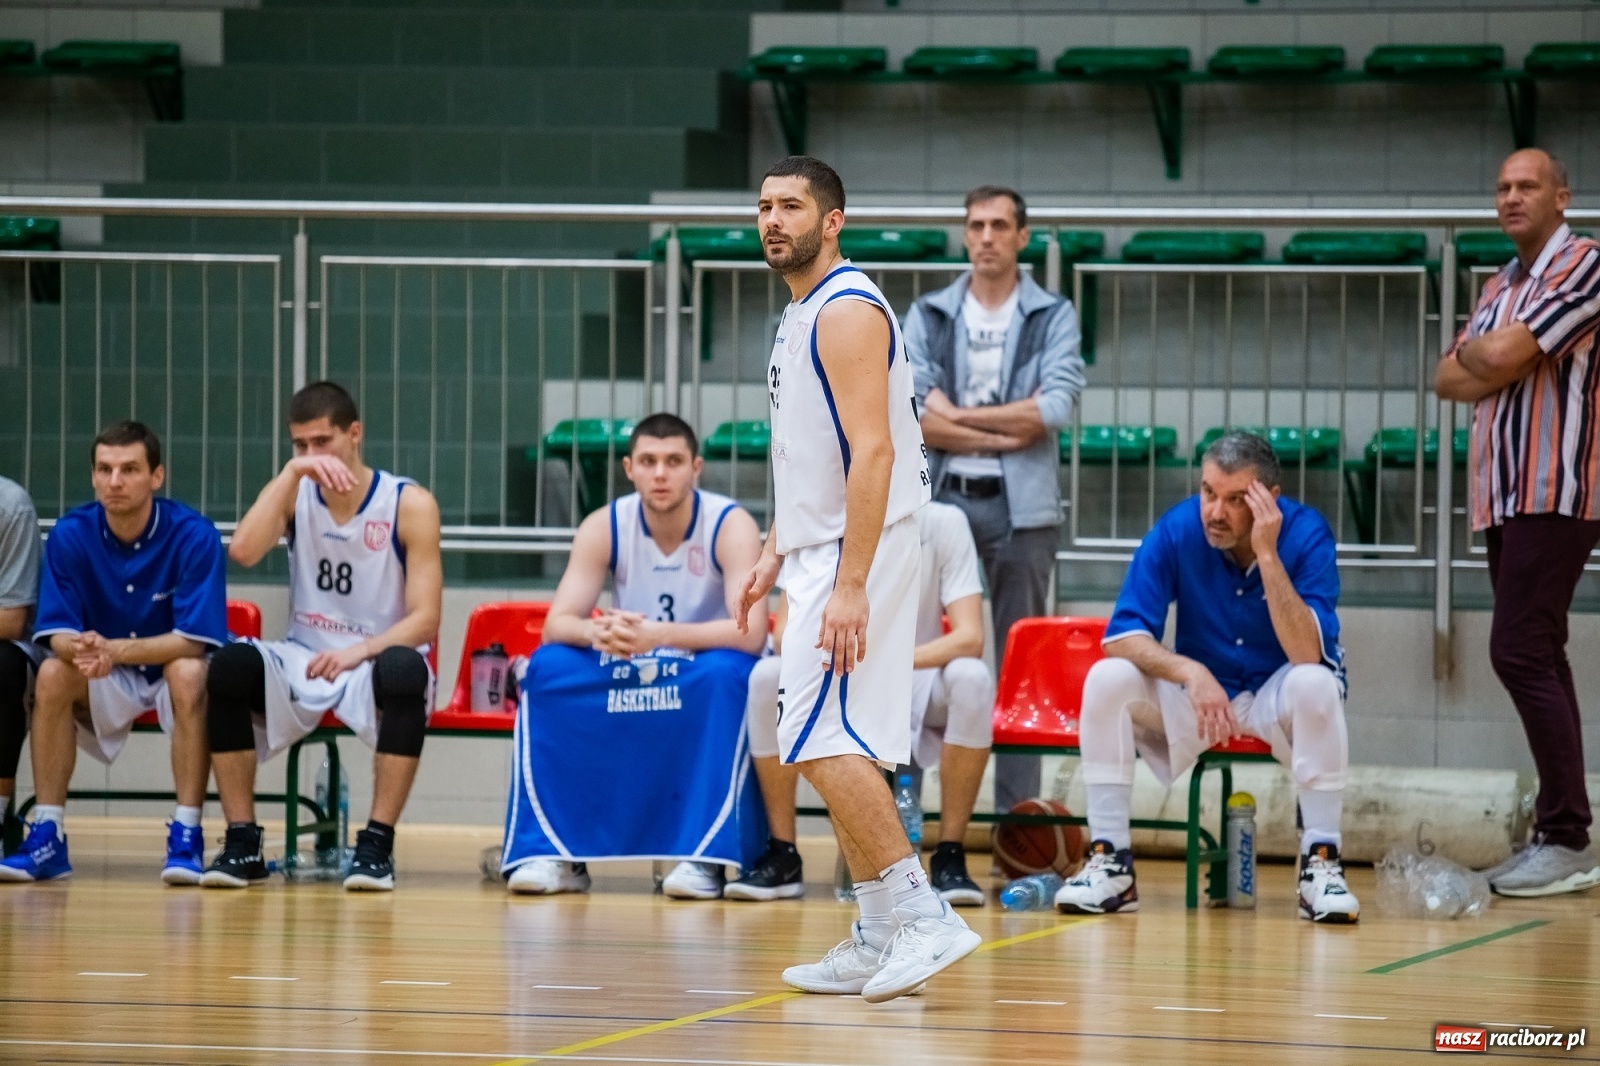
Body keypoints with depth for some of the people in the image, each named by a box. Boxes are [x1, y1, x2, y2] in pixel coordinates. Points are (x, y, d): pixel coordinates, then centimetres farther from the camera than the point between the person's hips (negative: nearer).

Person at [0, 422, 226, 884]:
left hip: (173, 670, -3)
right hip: (106, 687, 3)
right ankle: (47, 836, -23)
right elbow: (57, 633, -12)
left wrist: (115, 650, -37)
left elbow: (194, 641, -23)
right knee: (52, 675, -27)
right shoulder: (71, 534, -11)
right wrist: (79, 649, -37)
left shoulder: (193, 535, -19)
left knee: (189, 674, -35)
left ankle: (186, 837, -32)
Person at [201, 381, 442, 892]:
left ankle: (377, 843, -31)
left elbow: (425, 619, -13)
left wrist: (362, 650, -30)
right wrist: (293, 472, -22)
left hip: (377, 663, -3)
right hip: (303, 661, 3)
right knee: (230, 666, -28)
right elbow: (243, 550, -19)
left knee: (403, 671, -39)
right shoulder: (294, 494, 2)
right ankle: (242, 842, -21)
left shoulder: (410, 504, -8)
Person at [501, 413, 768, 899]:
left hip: (707, 690, -3)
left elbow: (751, 633, -30)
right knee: (548, 667, -21)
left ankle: (706, 857, -32)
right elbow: (556, 624, -13)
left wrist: (659, 635, -43)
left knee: (726, 671, -36)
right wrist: (598, 631, -38)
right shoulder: (604, 527, -7)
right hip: (628, 680, 3)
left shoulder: (730, 526, -17)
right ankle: (553, 852, -17)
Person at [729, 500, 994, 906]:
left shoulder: (943, 523, -15)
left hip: (918, 687, -1)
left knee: (971, 678, -33)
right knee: (769, 677, -27)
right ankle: (782, 857, -16)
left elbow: (970, 638, -23)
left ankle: (950, 857, -22)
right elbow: (784, 636, -16)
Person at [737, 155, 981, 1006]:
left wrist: (850, 585, -26)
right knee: (837, 745, 10)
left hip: (857, 554, -10)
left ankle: (922, 914, -17)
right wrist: (775, 552, 21)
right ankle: (880, 940, 12)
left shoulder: (847, 311, -14)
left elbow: (872, 451, -22)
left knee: (821, 742, -16)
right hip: (819, 554, 10)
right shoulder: (802, 316, 17)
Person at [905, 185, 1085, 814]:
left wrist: (957, 416, -8)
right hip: (940, 500, 1)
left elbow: (1055, 408, -10)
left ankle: (1016, 812, 4)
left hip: (1019, 506, -1)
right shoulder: (928, 316, 9)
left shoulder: (1053, 318, 5)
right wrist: (1003, 434, -12)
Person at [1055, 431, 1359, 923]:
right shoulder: (1176, 531, -15)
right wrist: (1188, 671, -35)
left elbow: (1307, 655, -30)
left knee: (1316, 683, -34)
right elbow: (1122, 636, -17)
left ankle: (1321, 864, -25)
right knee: (1107, 679, -22)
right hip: (1195, 697, 2)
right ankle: (1109, 862, -17)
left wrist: (1267, 555, -37)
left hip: (1277, 702, -2)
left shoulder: (1306, 535, -20)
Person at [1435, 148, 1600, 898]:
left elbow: (1500, 356, -18)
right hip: (1503, 495, 9)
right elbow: (1450, 378, 13)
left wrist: (1474, 350, 4)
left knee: (1521, 653, -16)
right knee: (1536, 660, 8)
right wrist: (1493, 366, -6)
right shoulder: (1501, 288, 19)